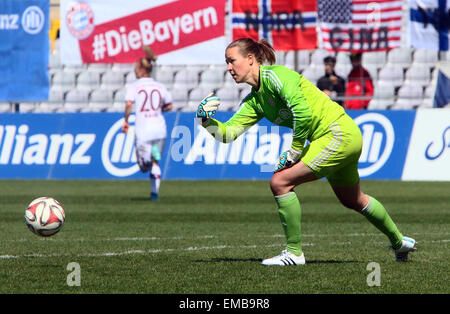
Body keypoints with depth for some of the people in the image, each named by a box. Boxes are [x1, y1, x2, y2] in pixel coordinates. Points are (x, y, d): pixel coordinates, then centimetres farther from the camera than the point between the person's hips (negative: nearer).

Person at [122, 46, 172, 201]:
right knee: (154, 163, 20)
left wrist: (125, 120, -4)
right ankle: (155, 192, 14)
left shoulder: (134, 87, -2)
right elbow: (169, 106, 15)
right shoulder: (159, 86, 9)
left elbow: (129, 104, -17)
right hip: (160, 128, 4)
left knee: (144, 166, 2)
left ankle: (150, 153, -30)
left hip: (143, 130, -4)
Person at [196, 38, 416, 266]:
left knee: (280, 182, -15)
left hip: (338, 134, -10)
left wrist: (295, 151, -19)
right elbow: (229, 133, 6)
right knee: (353, 201, 27)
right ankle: (399, 242, 46)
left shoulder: (274, 75, -16)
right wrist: (207, 121, -12)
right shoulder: (254, 100, 11)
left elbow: (302, 110, -26)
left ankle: (294, 252, -6)